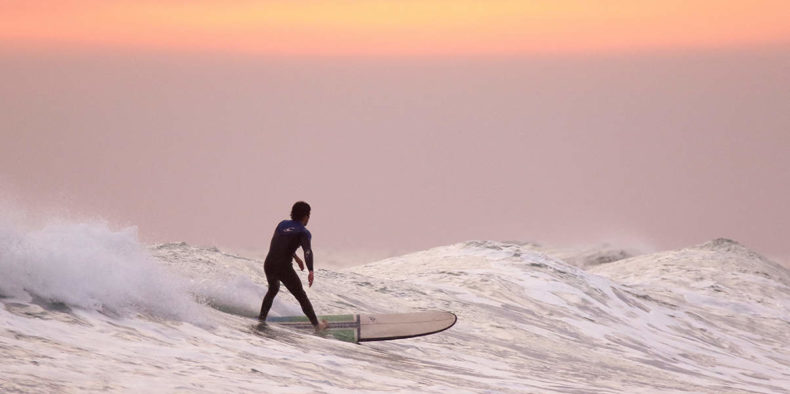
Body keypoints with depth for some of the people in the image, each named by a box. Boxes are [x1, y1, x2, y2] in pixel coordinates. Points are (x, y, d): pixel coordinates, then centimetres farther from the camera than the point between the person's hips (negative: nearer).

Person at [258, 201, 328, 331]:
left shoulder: (282, 224, 14)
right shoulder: (303, 232, -4)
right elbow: (308, 251, -21)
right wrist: (310, 271, -32)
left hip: (268, 265, 5)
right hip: (284, 268, -5)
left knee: (273, 289, 34)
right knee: (301, 296, 8)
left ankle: (262, 316, 35)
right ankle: (317, 324, 12)